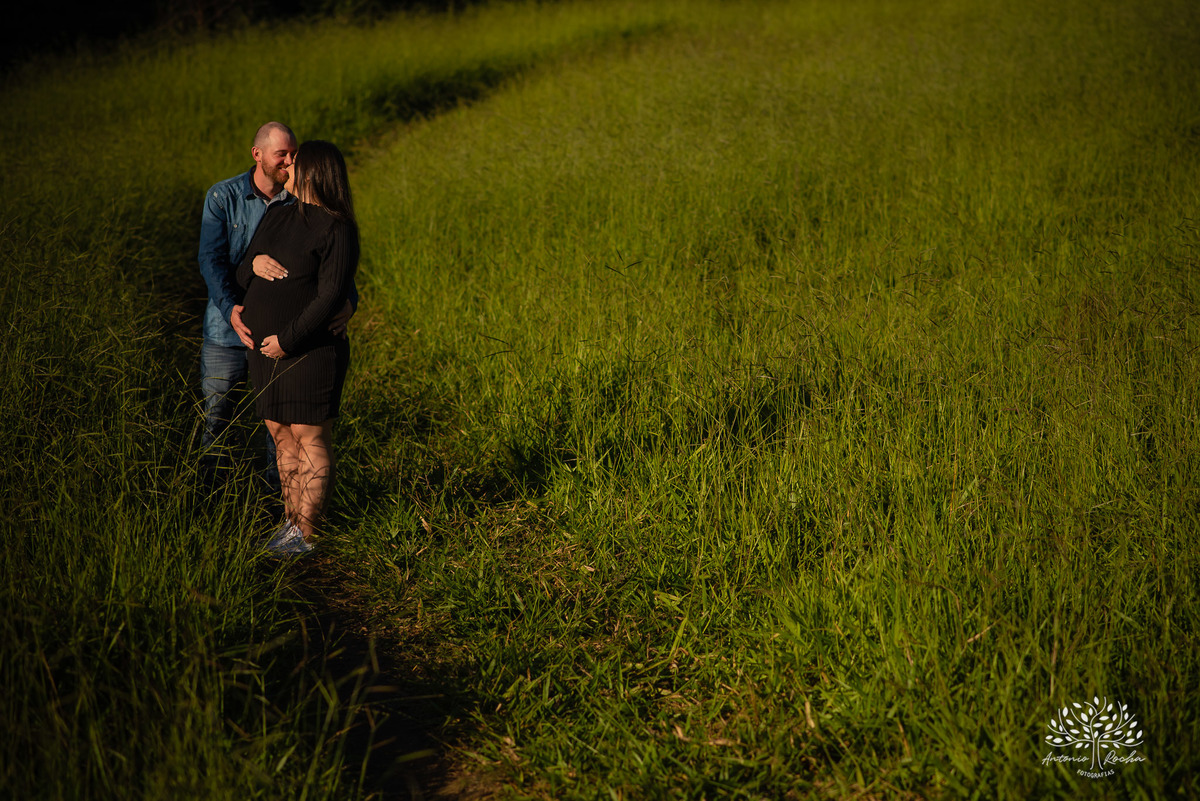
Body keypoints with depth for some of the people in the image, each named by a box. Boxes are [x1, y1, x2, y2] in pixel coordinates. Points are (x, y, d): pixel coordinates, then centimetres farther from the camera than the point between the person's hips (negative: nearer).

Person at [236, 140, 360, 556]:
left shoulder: (335, 229, -12)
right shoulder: (277, 215, 13)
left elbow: (332, 296, -18)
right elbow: (244, 269, 15)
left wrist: (288, 339, -19)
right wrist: (256, 262, -9)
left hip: (310, 350, -8)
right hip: (267, 349, 8)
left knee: (310, 437, -2)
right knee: (282, 434, 11)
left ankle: (306, 532, 2)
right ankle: (291, 521, 20)